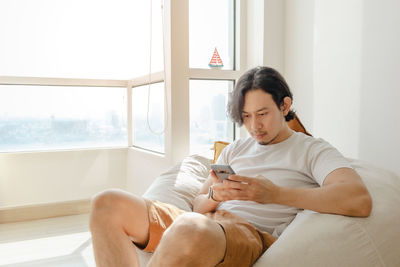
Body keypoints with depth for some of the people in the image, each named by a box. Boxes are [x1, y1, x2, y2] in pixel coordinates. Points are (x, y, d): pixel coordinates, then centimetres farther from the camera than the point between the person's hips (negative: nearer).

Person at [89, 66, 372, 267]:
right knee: (108, 204, -11)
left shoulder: (312, 150, 7)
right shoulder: (234, 149, 24)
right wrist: (214, 196, -3)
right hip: (204, 224, 7)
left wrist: (276, 194, -18)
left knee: (190, 229, -42)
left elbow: (360, 200, -13)